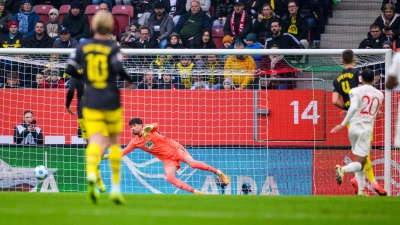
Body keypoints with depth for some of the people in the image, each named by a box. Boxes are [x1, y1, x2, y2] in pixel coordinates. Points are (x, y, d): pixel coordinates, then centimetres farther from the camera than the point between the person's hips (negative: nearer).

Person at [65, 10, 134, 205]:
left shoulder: (83, 47, 4)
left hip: (91, 103, 1)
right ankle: (115, 187, 15)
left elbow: (70, 70, 4)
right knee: (114, 141, 14)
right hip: (111, 101, -1)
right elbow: (120, 69, -19)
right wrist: (130, 80, 0)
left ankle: (91, 173, -39)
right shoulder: (112, 49, -5)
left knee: (96, 141, -7)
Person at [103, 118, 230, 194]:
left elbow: (155, 125, -31)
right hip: (168, 159, 4)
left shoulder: (148, 129, -8)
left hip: (175, 149, -4)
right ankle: (195, 192, -12)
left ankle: (218, 172, -1)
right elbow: (122, 153, 0)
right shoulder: (135, 142, 2)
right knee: (169, 178, -19)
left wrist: (148, 128, -51)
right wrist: (107, 156, -11)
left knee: (193, 164, -20)